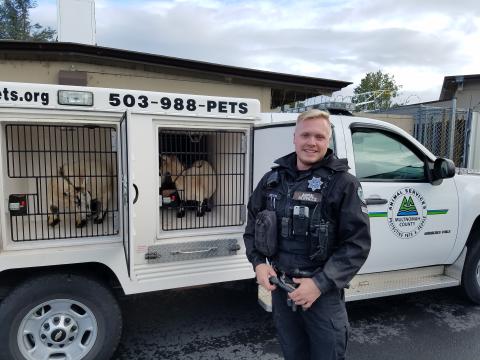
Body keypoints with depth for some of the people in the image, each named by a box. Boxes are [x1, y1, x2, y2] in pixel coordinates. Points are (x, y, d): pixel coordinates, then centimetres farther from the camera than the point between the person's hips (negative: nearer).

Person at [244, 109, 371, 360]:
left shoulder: (343, 183, -11)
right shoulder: (273, 179, 2)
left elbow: (358, 242, -13)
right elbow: (252, 224, 11)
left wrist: (321, 284, -19)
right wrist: (258, 263, -3)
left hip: (324, 293, -4)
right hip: (280, 289, 4)